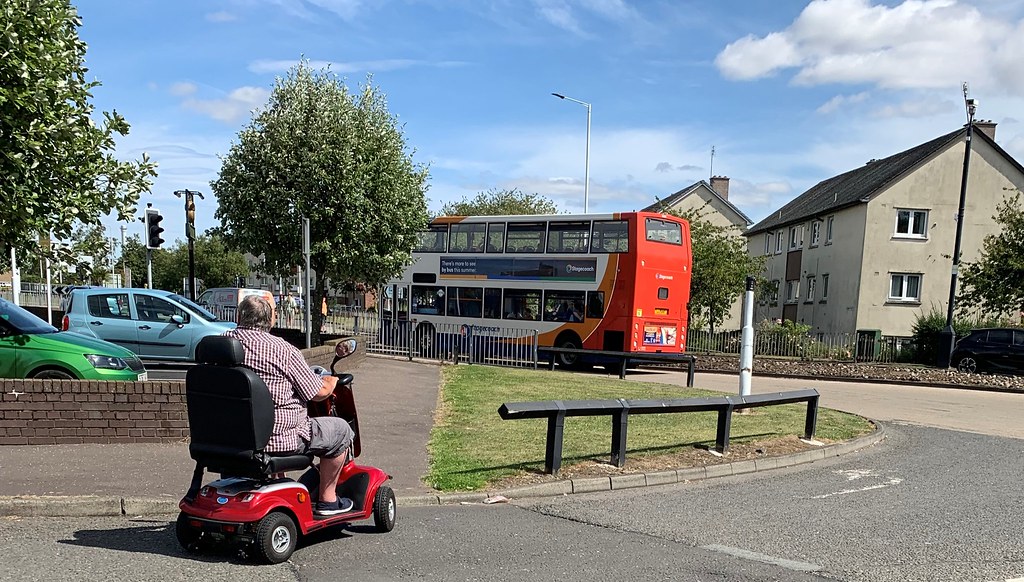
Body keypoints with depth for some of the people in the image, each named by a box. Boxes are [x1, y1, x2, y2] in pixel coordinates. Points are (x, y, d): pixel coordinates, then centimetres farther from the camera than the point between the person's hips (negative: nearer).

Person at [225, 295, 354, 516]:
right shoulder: (283, 350, -18)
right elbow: (319, 392, -12)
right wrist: (332, 381, 11)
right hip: (278, 438, -7)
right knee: (341, 430, 11)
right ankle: (327, 500, 19)